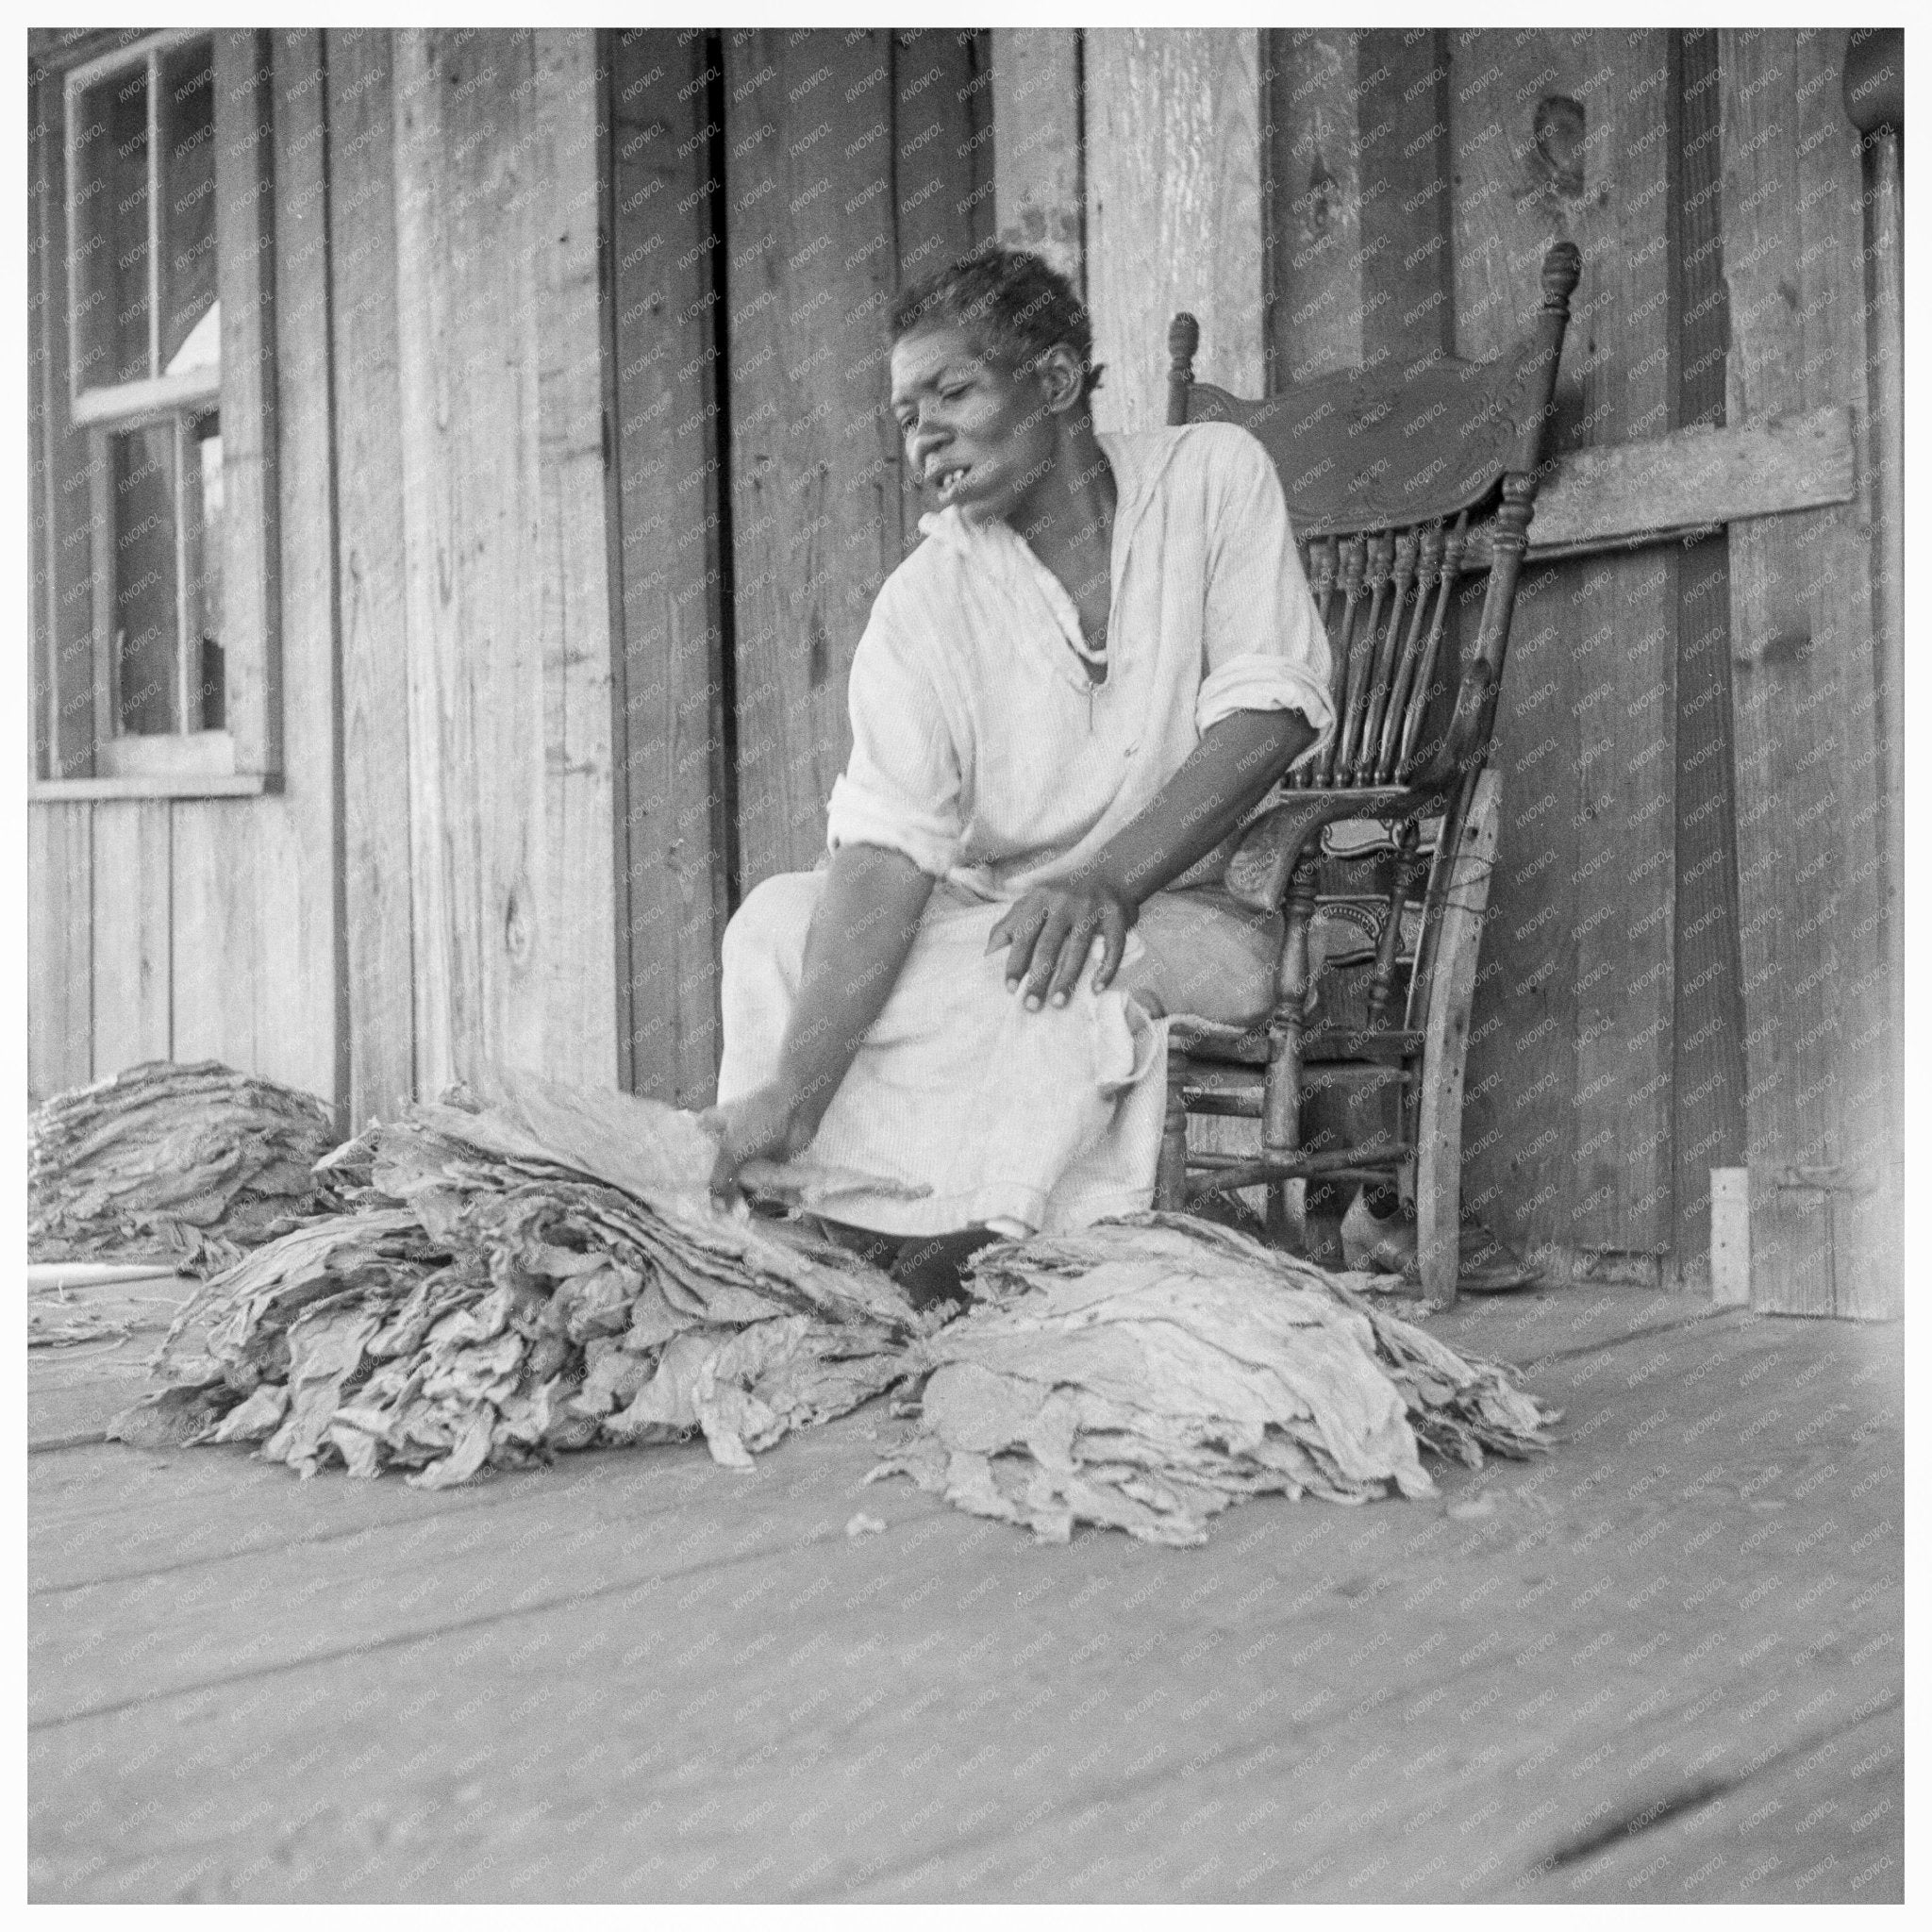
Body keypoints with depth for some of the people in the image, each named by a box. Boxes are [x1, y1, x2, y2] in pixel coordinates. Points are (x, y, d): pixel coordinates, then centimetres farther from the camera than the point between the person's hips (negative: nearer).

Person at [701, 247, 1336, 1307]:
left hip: (1195, 911, -1)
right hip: (988, 919, 2)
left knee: (1078, 959, -34)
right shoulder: (923, 604, -7)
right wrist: (795, 1089, -35)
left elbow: (1269, 711, -12)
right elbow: (888, 851, -20)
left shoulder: (1212, 476, -4)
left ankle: (959, 1244, -18)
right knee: (778, 920, -22)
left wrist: (1110, 877, -27)